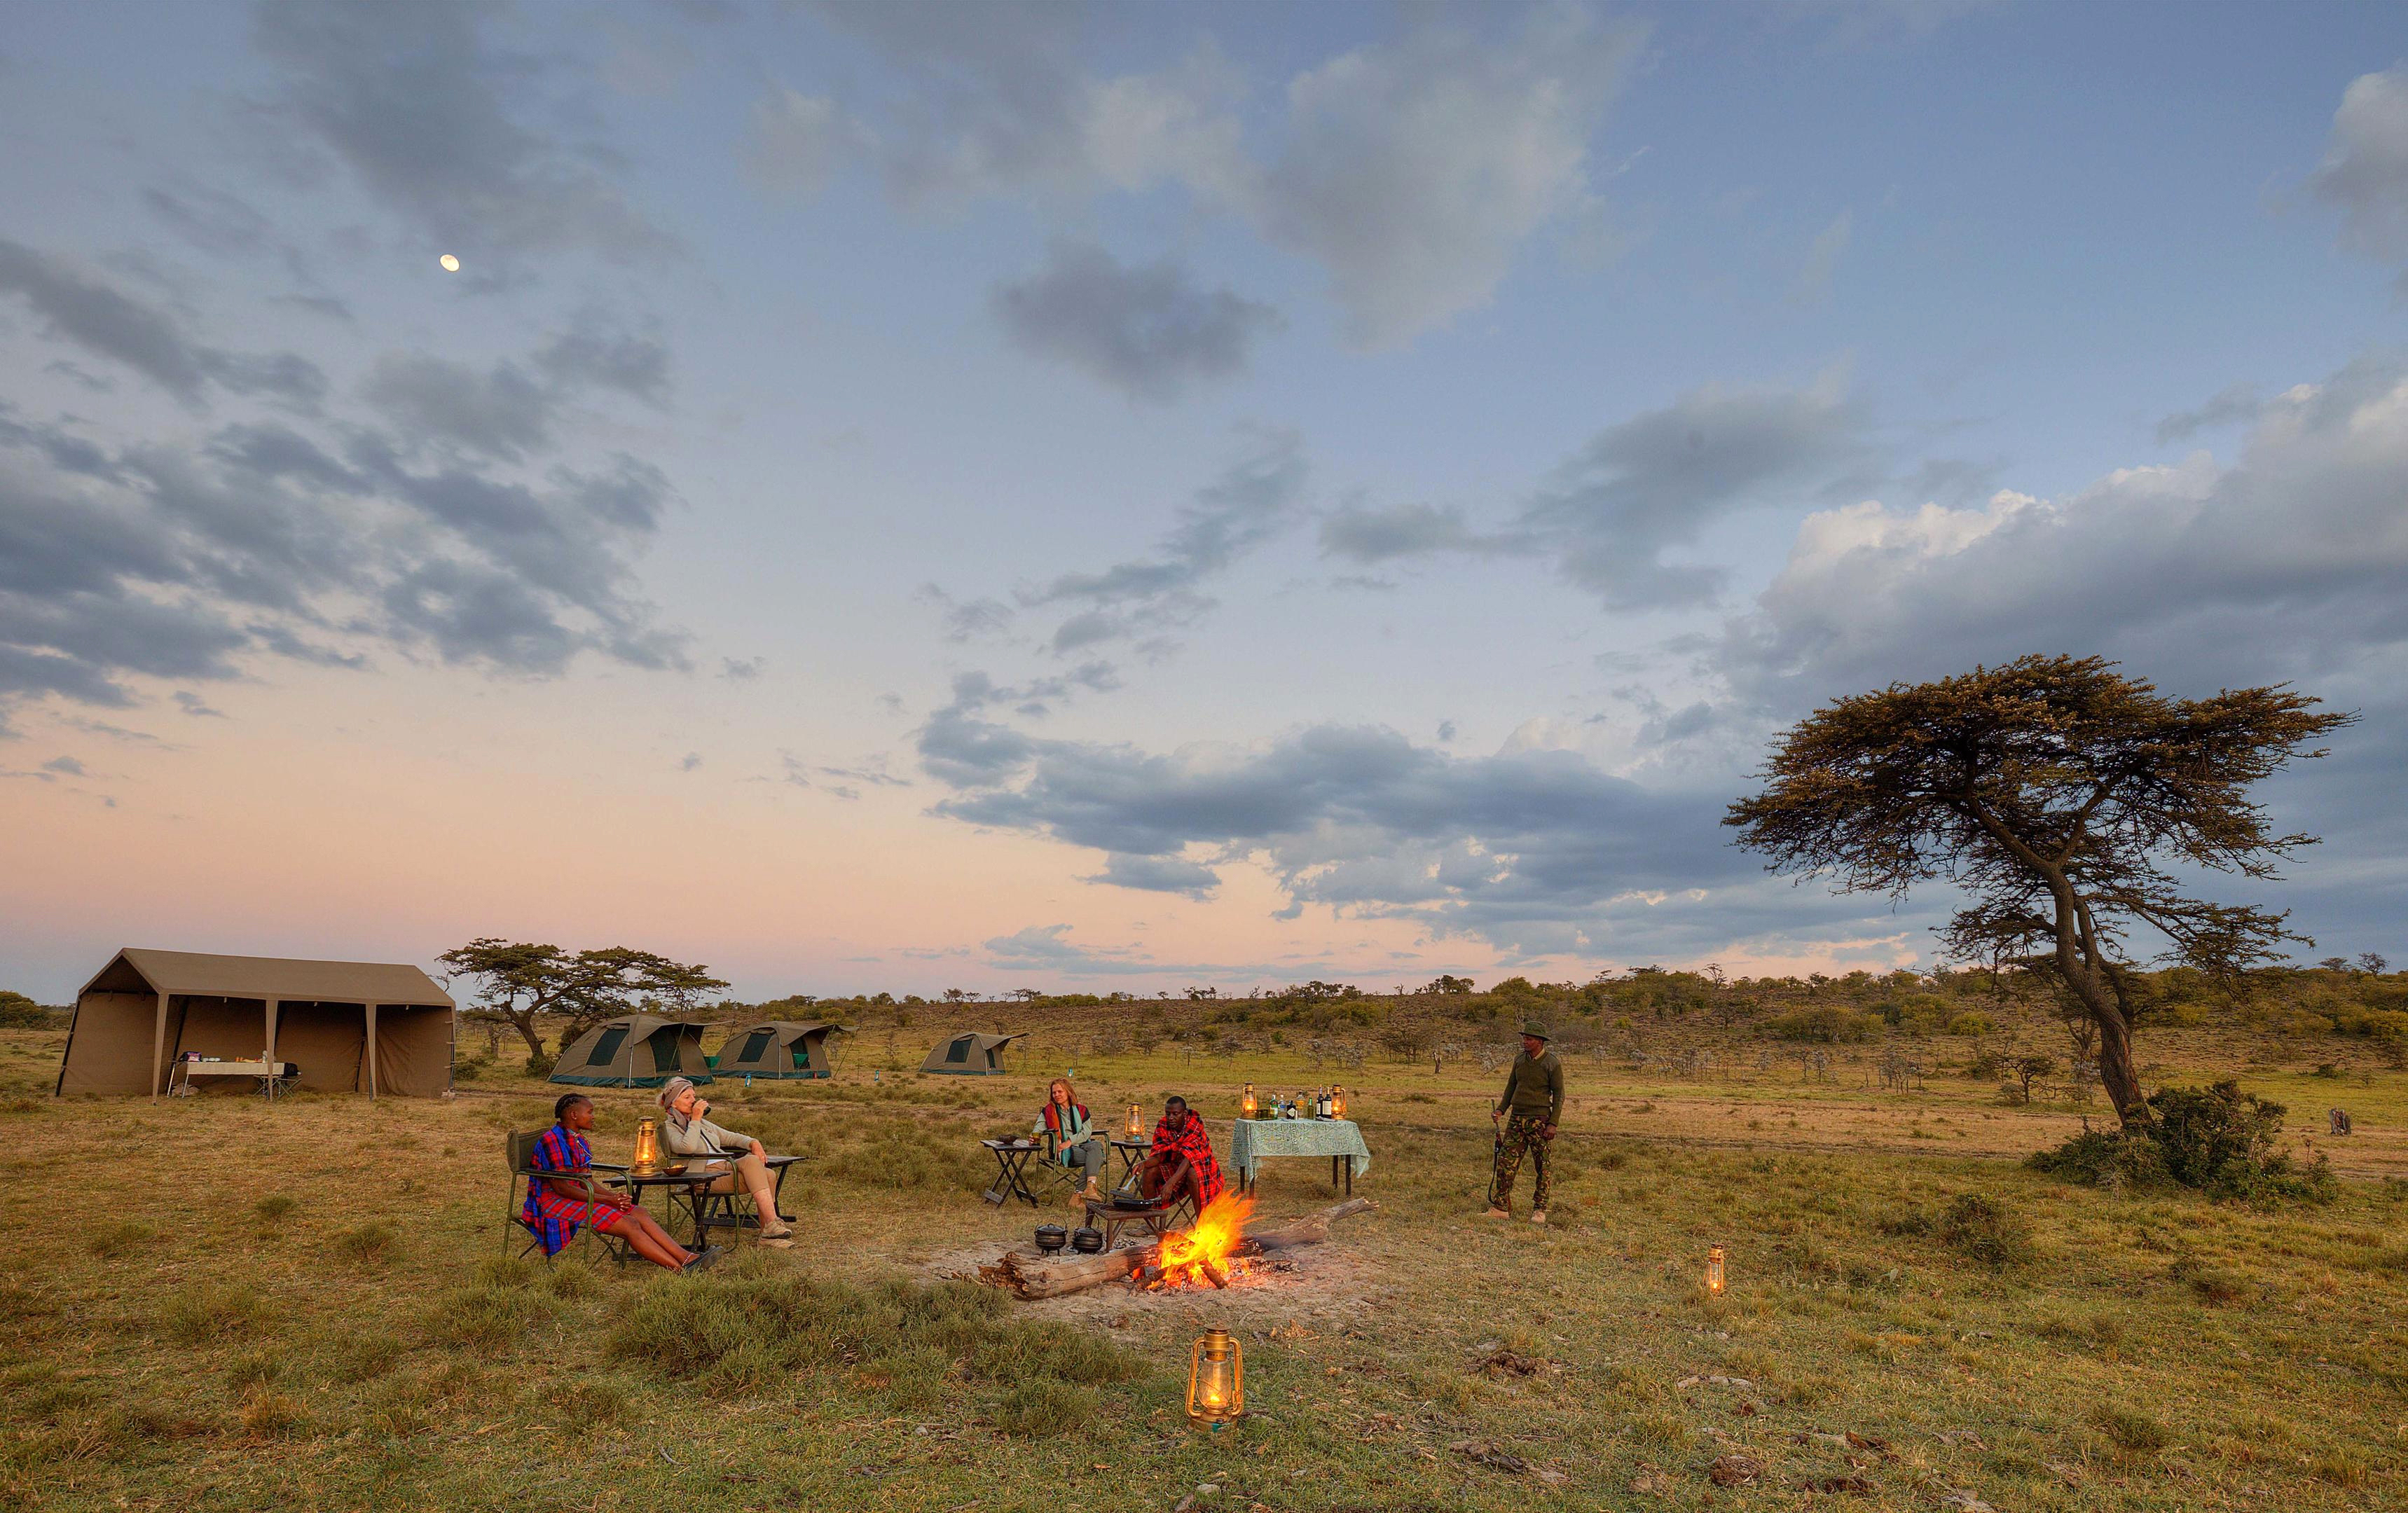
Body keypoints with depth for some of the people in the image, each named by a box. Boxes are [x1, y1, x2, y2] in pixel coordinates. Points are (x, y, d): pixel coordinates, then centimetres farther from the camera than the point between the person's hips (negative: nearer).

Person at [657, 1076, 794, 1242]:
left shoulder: (702, 1123, 27)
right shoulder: (668, 1127, 4)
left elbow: (729, 1137, 27)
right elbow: (687, 1147, -17)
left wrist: (753, 1142, 8)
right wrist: (695, 1119, -11)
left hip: (726, 1166, 7)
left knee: (768, 1176, -23)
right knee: (751, 1161, -33)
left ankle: (766, 1233, -21)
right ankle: (772, 1222, -35)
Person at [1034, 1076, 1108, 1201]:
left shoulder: (1081, 1110, 17)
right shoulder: (1048, 1111, 18)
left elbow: (1087, 1132, 6)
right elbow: (1039, 1127, 3)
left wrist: (1070, 1142, -10)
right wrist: (1034, 1136, -22)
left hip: (1082, 1144, 2)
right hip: (1064, 1152, -2)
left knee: (1096, 1145, -37)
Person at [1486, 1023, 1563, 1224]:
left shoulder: (1552, 1064, -7)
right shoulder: (1520, 1060, 10)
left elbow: (1558, 1094, -6)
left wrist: (1553, 1123, -12)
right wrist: (1501, 1110, 7)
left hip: (1539, 1120, -5)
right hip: (1516, 1118, 5)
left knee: (1541, 1167, 2)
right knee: (1506, 1162, 0)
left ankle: (1539, 1210, 13)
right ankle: (1501, 1208, 4)